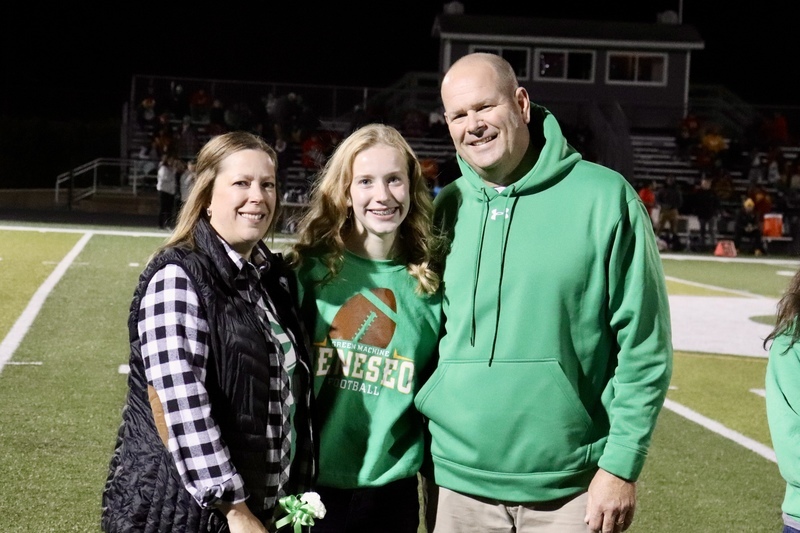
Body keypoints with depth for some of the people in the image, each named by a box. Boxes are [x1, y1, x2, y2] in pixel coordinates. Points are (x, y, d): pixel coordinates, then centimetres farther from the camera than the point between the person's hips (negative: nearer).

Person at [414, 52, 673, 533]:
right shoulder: (446, 210, 4)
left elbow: (644, 346, -7)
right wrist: (426, 453, 7)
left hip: (573, 491, -3)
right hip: (460, 486, 3)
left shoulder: (604, 197, -7)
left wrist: (622, 466, -9)